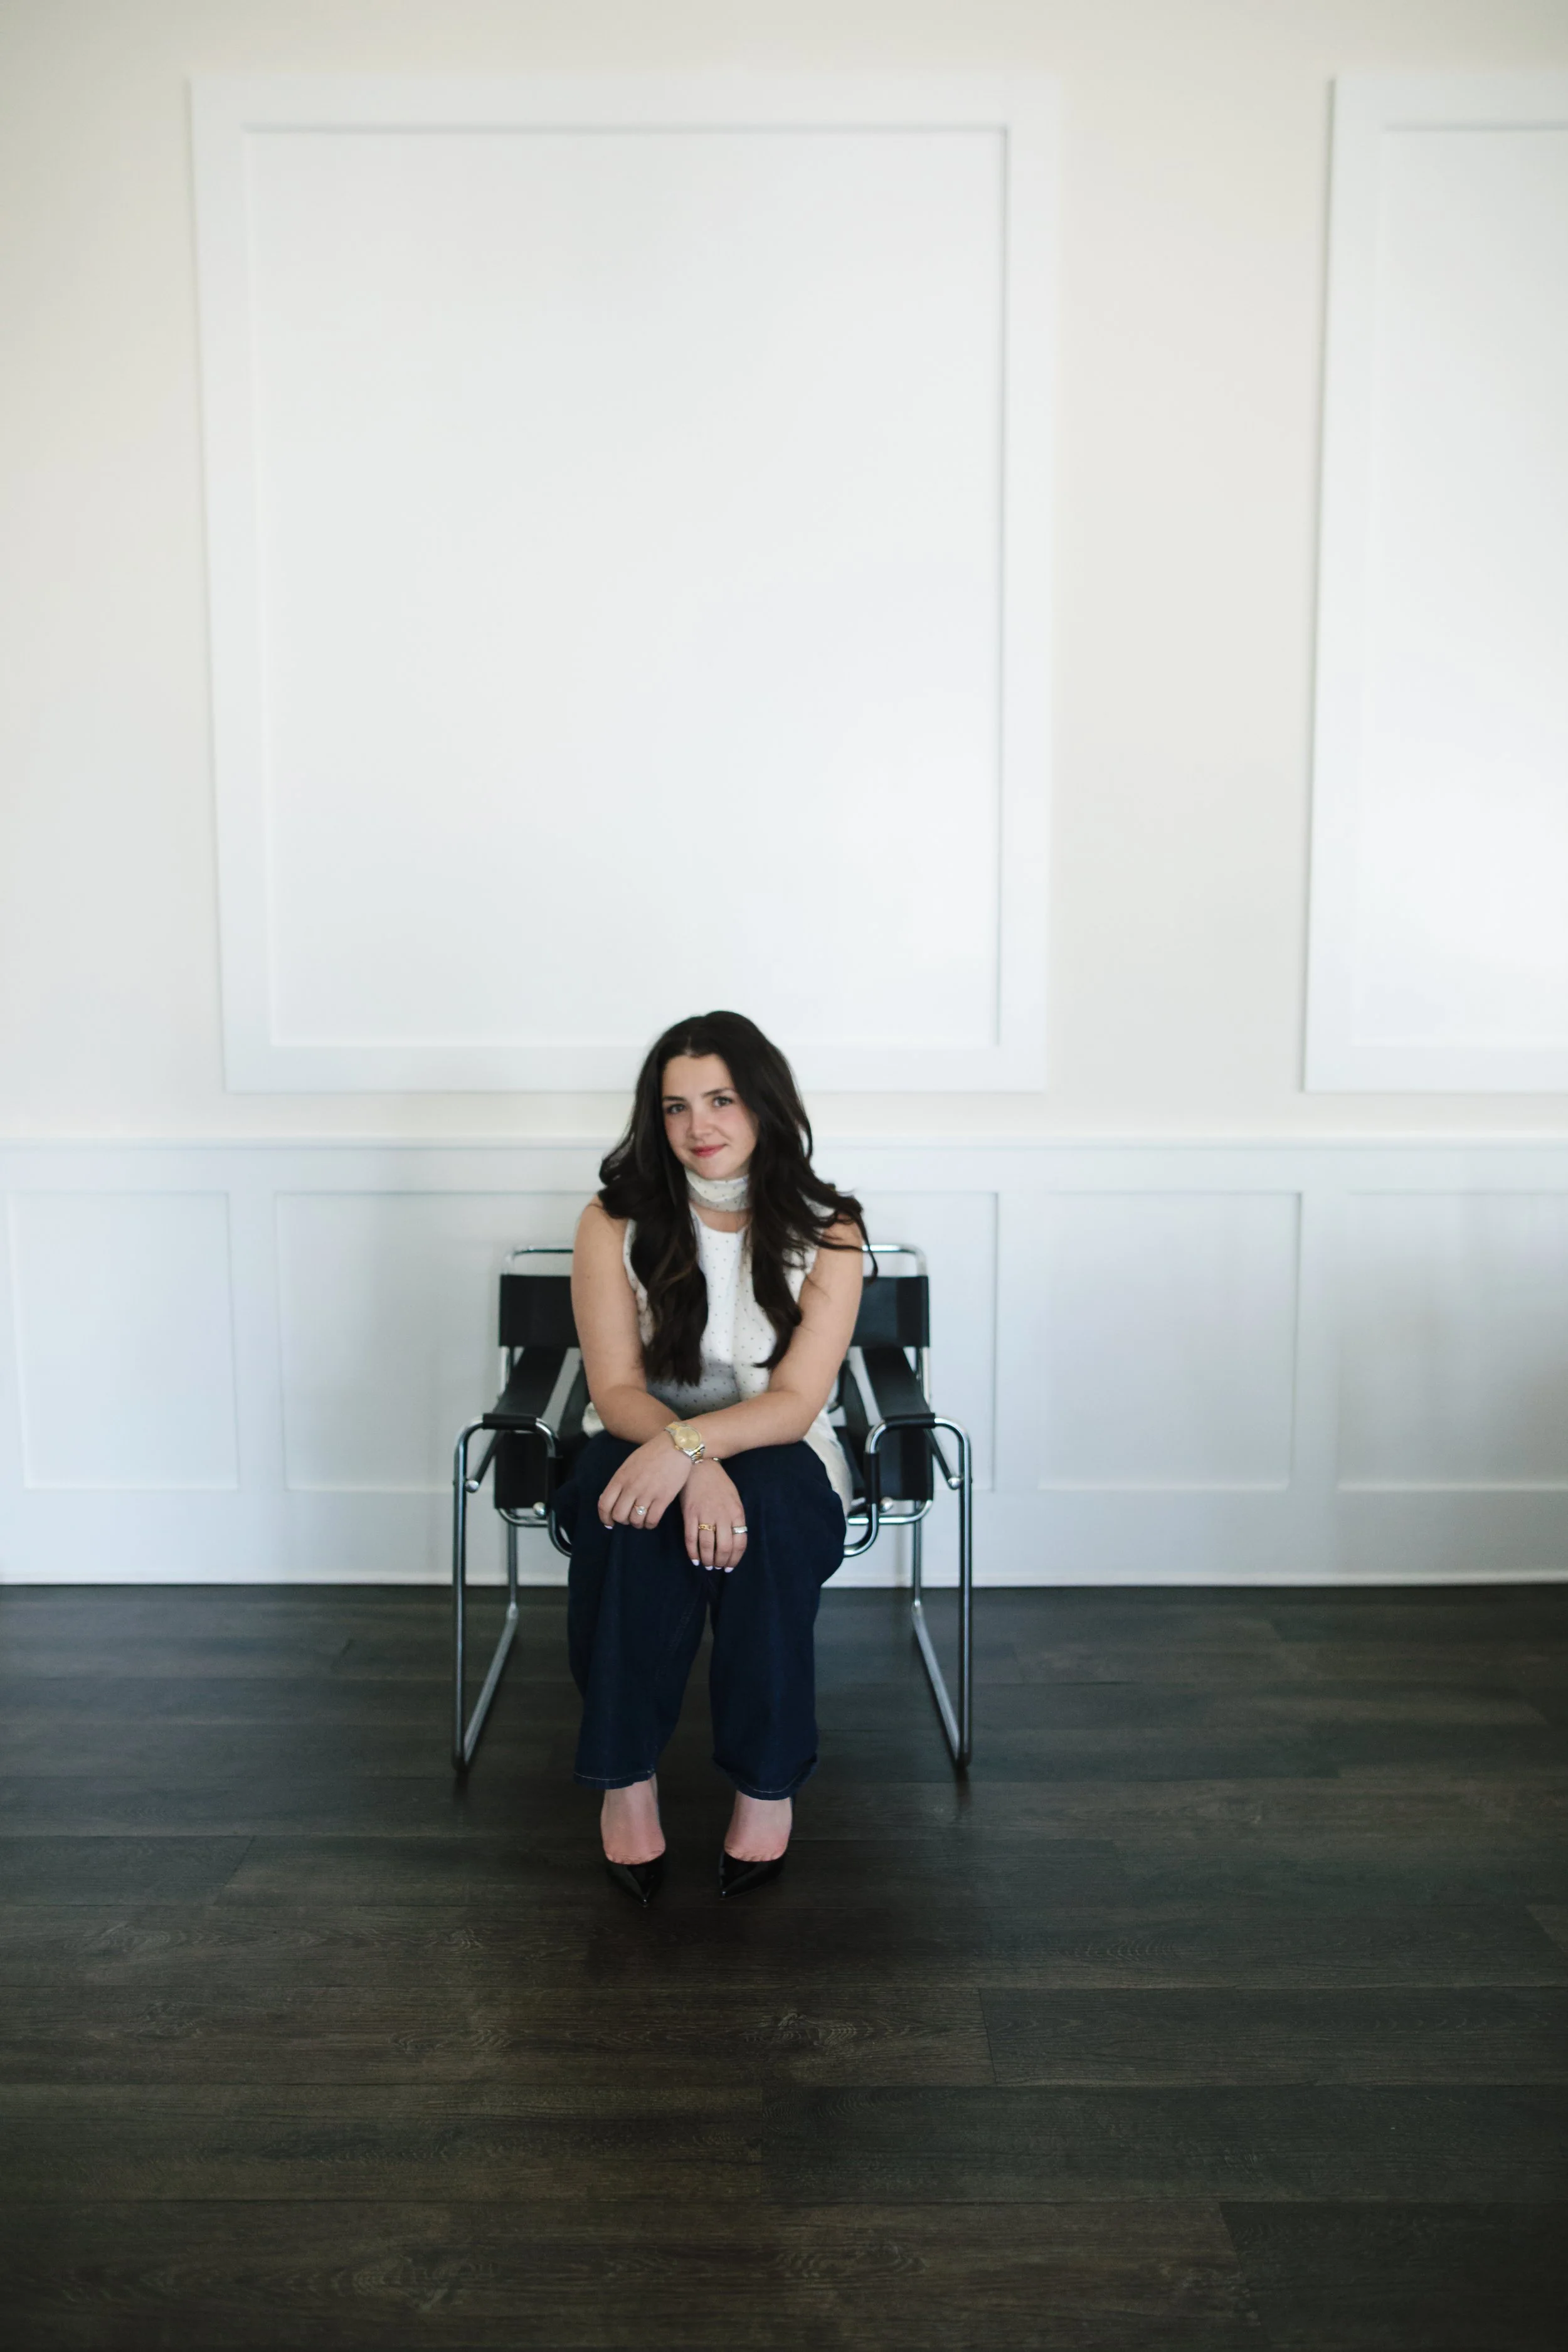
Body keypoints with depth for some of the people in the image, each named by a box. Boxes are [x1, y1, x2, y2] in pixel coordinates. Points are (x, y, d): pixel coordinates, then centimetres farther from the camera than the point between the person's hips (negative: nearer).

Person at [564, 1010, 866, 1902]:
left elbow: (795, 1402, -16)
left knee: (763, 1501, -35)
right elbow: (617, 1390, -11)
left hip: (778, 1460, 0)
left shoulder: (826, 1233, -8)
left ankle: (768, 1782, -21)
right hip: (644, 1445, 1)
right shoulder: (616, 1223, -6)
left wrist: (691, 1443, -35)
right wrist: (697, 1467, -32)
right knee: (637, 1506, -34)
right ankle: (626, 1777, -23)